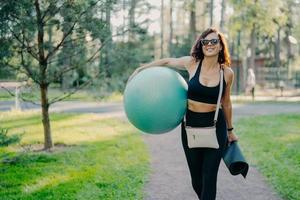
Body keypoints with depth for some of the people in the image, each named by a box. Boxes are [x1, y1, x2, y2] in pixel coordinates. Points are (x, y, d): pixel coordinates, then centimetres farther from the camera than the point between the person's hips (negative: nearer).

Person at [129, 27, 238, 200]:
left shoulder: (227, 73, -3)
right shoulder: (192, 63, -5)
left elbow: (226, 103, 10)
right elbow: (167, 62, 11)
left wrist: (230, 130, 18)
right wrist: (141, 69, 11)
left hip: (215, 127, -1)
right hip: (190, 126, 1)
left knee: (209, 178, -5)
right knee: (196, 179, 8)